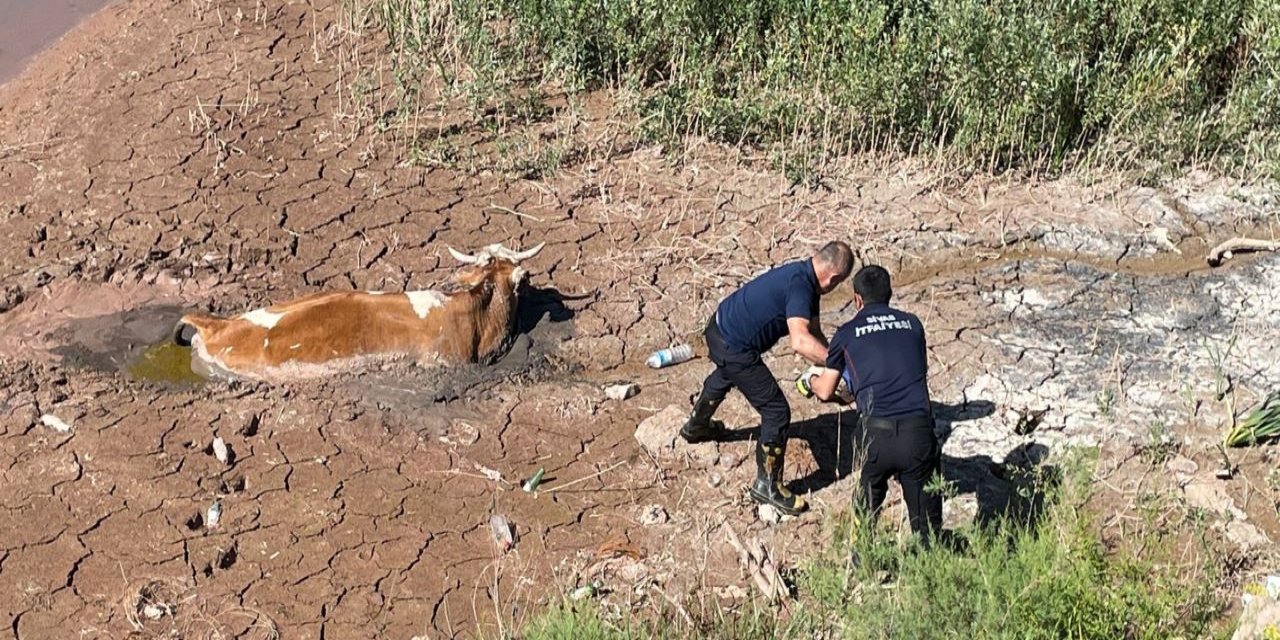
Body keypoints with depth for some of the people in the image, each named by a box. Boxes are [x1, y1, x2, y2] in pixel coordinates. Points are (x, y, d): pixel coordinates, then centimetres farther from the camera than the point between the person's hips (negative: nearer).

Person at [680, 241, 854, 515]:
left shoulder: (804, 277, 3)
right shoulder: (800, 286, -27)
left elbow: (815, 334, 5)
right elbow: (801, 342, -41)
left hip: (719, 327, 10)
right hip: (733, 348, -10)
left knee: (724, 377, 41)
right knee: (777, 411, -3)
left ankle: (696, 426, 68)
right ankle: (767, 487, 10)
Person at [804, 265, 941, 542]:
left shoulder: (847, 333, 10)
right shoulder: (912, 324, 15)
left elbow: (825, 392, 19)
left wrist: (812, 377, 42)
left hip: (878, 432, 0)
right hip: (919, 430, 0)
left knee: (867, 507, 23)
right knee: (926, 519, 11)